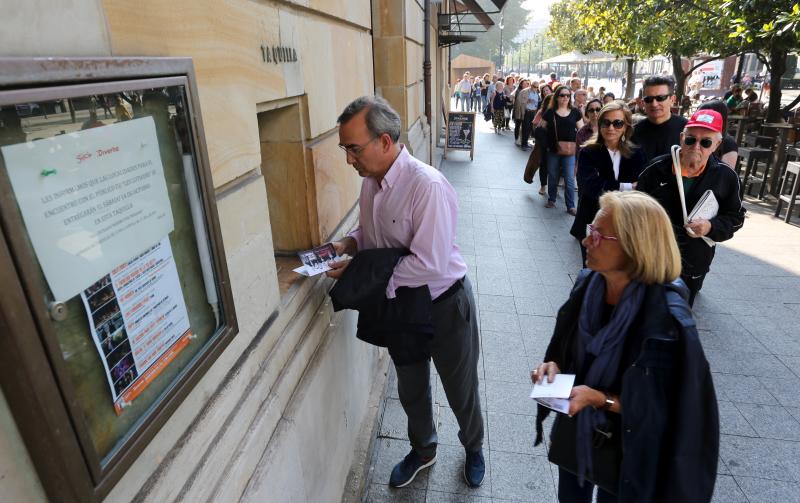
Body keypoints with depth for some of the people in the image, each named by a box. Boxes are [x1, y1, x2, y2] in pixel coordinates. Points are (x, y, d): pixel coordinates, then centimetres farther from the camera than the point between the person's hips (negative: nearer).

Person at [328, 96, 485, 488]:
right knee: (410, 386, 25)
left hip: (444, 304, -6)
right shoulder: (371, 180, -5)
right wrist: (349, 243, -10)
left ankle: (473, 448, 50)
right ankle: (422, 449, 54)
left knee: (460, 389, 18)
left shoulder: (428, 186, -30)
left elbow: (429, 265, -32)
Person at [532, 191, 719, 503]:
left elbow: (660, 407, -20)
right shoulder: (588, 284, -12)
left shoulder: (665, 321, -29)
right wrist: (554, 365, -16)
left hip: (625, 450, -4)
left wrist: (598, 398, -30)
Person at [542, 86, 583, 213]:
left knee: (570, 179, -1)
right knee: (552, 177, 11)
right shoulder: (550, 113, 1)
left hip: (569, 151, 0)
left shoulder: (575, 113, 4)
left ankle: (571, 206, 6)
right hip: (553, 150, 0)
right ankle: (551, 200, 29)